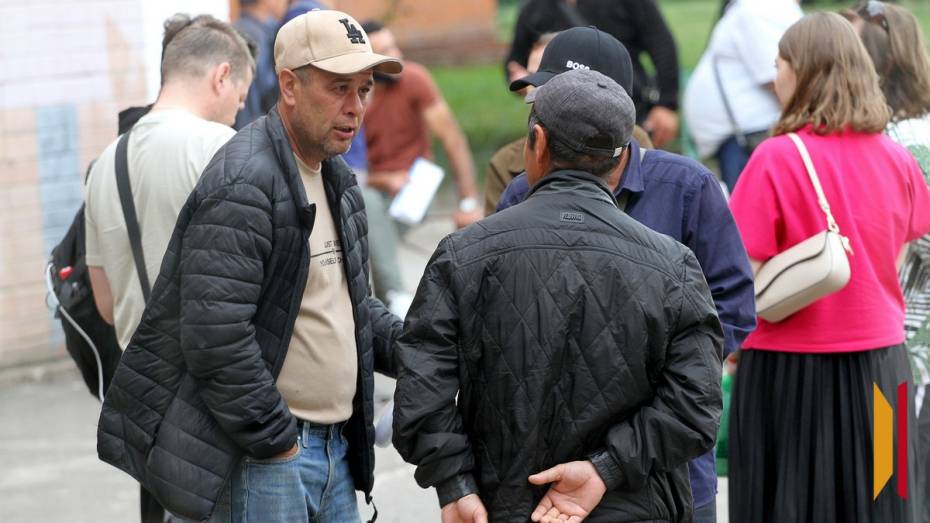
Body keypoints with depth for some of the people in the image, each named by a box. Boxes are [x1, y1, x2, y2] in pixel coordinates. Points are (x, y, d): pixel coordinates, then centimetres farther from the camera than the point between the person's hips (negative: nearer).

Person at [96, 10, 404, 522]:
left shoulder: (335, 177, 14)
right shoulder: (242, 186, -17)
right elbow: (216, 340, -23)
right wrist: (278, 444, -17)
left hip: (337, 449, 9)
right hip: (265, 457, -9)